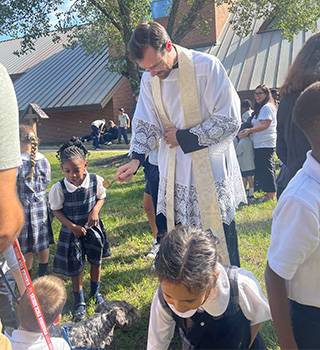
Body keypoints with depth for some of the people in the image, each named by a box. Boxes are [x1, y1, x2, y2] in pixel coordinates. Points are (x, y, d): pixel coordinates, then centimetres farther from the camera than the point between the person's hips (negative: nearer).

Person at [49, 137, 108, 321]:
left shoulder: (96, 180, -16)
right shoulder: (59, 187, -20)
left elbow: (101, 197, 2)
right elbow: (56, 210, -7)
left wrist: (95, 210, -17)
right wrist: (72, 226, -16)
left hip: (93, 228, 2)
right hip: (72, 231, -1)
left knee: (96, 261, 17)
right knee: (75, 267, 9)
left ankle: (96, 292, 44)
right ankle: (80, 302, 30)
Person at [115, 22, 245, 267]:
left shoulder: (206, 66, -14)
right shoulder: (149, 79, 3)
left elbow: (229, 121, -14)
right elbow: (146, 124, 6)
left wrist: (184, 137, -12)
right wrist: (137, 158, -11)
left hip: (210, 171, -4)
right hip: (174, 174, 5)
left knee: (220, 241, 8)